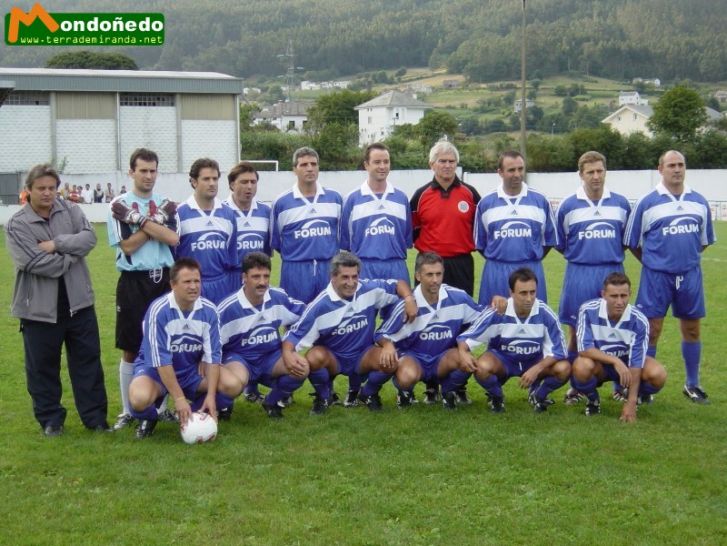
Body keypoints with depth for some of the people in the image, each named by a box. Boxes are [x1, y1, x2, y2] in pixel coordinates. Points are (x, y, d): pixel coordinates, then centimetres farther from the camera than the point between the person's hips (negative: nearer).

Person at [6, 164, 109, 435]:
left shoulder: (70, 210, 4)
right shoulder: (17, 225, -8)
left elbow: (89, 238, -10)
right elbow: (37, 263, -19)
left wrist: (57, 244, -19)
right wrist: (72, 255, -11)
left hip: (78, 301, 3)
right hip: (40, 306, -3)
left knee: (88, 360, 8)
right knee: (42, 365, 7)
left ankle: (95, 417, 18)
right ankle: (50, 419, 22)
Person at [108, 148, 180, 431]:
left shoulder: (166, 204, 8)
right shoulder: (119, 205, -2)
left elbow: (173, 239, -9)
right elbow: (128, 246, -11)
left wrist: (139, 220, -14)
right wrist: (156, 221, -11)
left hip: (164, 279, 3)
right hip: (134, 282, -3)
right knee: (131, 349, 3)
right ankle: (128, 410, 13)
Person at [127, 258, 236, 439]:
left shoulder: (209, 310, -13)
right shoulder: (158, 310, -24)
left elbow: (212, 355, -11)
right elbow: (160, 360, -26)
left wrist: (210, 396, -21)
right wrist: (179, 399, -29)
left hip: (192, 368, 4)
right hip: (155, 368, -4)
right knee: (139, 398, -35)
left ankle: (193, 412, 6)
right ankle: (149, 417, 3)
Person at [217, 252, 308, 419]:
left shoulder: (279, 297, -6)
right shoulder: (228, 308, -16)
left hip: (271, 356, 4)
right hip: (238, 357, -4)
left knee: (302, 369, -25)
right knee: (234, 384, -39)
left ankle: (272, 402, 6)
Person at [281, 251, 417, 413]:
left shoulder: (370, 289, -13)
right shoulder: (320, 306, -20)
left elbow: (398, 284, 2)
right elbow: (295, 334, -17)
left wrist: (409, 299, -21)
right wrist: (287, 353, -39)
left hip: (363, 356, 2)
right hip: (331, 358, -2)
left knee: (389, 362, -27)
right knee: (314, 358, -35)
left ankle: (368, 393, 8)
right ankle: (323, 396, -1)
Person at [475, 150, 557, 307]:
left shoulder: (540, 201, 5)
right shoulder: (486, 203, 5)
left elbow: (549, 239, 11)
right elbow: (480, 242, 12)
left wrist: (532, 260, 7)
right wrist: (497, 262, 8)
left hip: (532, 272, 0)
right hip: (496, 273, 0)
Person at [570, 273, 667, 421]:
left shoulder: (639, 321, -22)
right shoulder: (588, 311, -24)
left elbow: (636, 363, -23)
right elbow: (584, 349, -26)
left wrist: (631, 403, -28)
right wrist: (615, 361, -39)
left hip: (626, 362, 1)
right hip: (598, 364, -1)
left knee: (658, 374, -28)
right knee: (581, 367, -37)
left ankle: (639, 394, 8)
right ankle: (592, 399, -2)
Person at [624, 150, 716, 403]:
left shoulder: (699, 202, 6)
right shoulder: (647, 203, -4)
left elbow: (704, 240, 17)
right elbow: (632, 242, 2)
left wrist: (686, 256, 14)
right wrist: (653, 261, 7)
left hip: (690, 275, 3)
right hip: (657, 276, -3)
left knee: (691, 329, 10)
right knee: (651, 330, -1)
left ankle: (692, 384, 24)